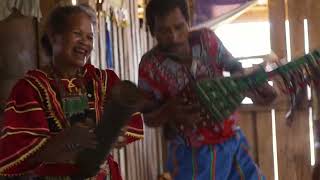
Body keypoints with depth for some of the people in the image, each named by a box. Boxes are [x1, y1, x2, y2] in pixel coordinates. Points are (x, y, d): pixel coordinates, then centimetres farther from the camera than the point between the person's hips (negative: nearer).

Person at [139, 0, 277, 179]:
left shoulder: (207, 39, -9)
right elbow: (149, 118, -5)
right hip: (190, 154, -3)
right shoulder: (150, 66, -15)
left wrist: (253, 86, -10)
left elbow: (234, 67, 9)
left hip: (232, 142, 3)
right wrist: (168, 111, -26)